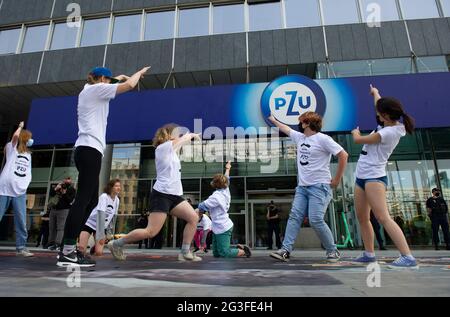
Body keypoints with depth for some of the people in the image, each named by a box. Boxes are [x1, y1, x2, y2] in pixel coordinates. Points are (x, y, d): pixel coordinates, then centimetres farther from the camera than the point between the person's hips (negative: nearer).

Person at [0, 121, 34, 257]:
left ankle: (21, 247, 1)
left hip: (20, 191, 4)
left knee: (21, 222, -1)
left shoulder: (28, 154, 22)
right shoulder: (12, 148, 7)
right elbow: (15, 136, -12)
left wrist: (25, 184, 10)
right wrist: (21, 126, 4)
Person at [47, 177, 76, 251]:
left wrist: (64, 193, -22)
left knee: (61, 228, -15)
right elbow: (51, 194, 9)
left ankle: (58, 244, -20)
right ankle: (51, 243, 11)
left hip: (64, 210, -6)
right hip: (54, 209, 6)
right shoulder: (59, 185, 16)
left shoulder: (72, 190, 2)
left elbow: (70, 200, -9)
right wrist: (55, 189, -9)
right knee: (52, 227, 6)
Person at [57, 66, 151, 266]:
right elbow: (129, 85, -5)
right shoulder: (97, 88, 1)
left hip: (85, 149, 10)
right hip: (90, 149, -10)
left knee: (91, 200, 9)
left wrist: (119, 77, 39)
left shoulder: (87, 90, 25)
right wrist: (140, 72, 12)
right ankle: (67, 252, -13)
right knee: (83, 199, -13)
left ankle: (68, 248, 10)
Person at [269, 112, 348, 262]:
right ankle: (285, 250, -2)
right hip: (302, 187, 7)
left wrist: (337, 180, -9)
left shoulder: (322, 139, -9)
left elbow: (343, 155, -11)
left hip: (319, 187, -7)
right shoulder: (300, 137, 14)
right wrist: (274, 120, 45)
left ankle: (333, 251, 8)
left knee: (316, 220, -13)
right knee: (294, 217, -2)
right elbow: (286, 129, 32)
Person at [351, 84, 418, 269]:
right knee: (362, 218, 11)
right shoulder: (388, 124, 9)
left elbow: (358, 140, -9)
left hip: (374, 177, -10)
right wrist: (375, 93, 48)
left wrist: (355, 132, 15)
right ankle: (369, 254, 21)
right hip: (361, 176, 10)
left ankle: (408, 258, -13)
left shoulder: (389, 132, -17)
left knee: (383, 218, -16)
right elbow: (381, 106, 31)